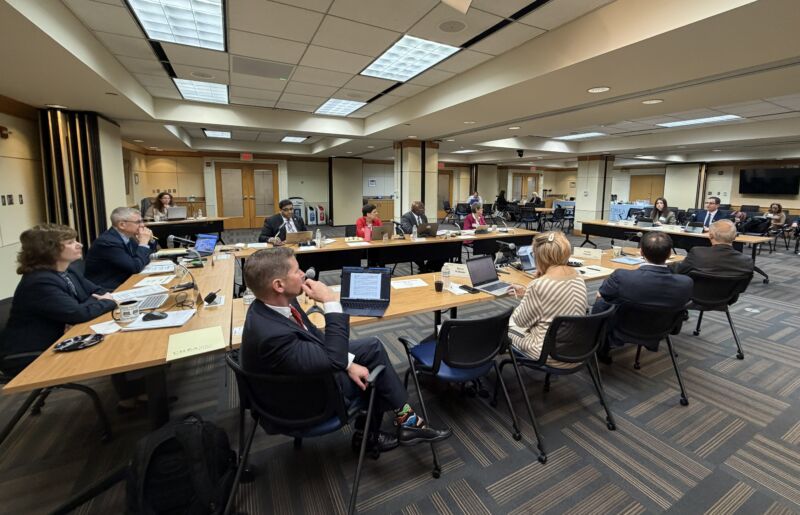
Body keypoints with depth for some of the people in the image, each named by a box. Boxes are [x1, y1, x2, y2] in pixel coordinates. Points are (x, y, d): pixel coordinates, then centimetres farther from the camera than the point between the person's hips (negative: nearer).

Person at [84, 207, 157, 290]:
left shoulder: (126, 236, 2)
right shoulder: (108, 242, -20)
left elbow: (143, 260, 14)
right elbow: (136, 267, -25)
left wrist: (149, 240, -2)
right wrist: (143, 242, -16)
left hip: (122, 284, 7)